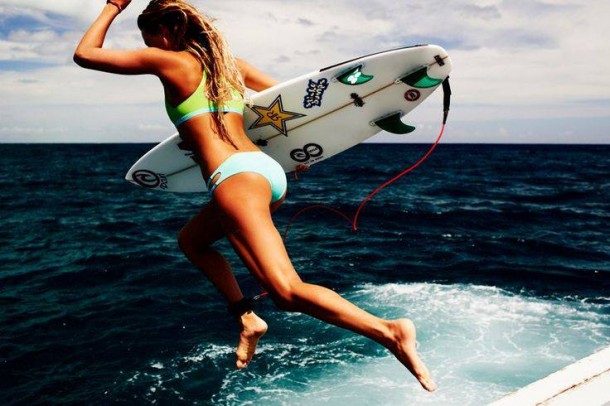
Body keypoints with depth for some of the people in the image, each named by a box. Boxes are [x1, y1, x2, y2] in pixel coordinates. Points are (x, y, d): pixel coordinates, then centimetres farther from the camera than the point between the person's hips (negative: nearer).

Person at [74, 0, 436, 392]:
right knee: (191, 239, 29)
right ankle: (247, 317, 18)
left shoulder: (169, 61, 4)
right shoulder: (228, 61, 22)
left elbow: (84, 54, 11)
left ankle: (390, 332, -24)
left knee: (288, 292, -16)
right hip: (269, 169, 9)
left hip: (237, 177, -9)